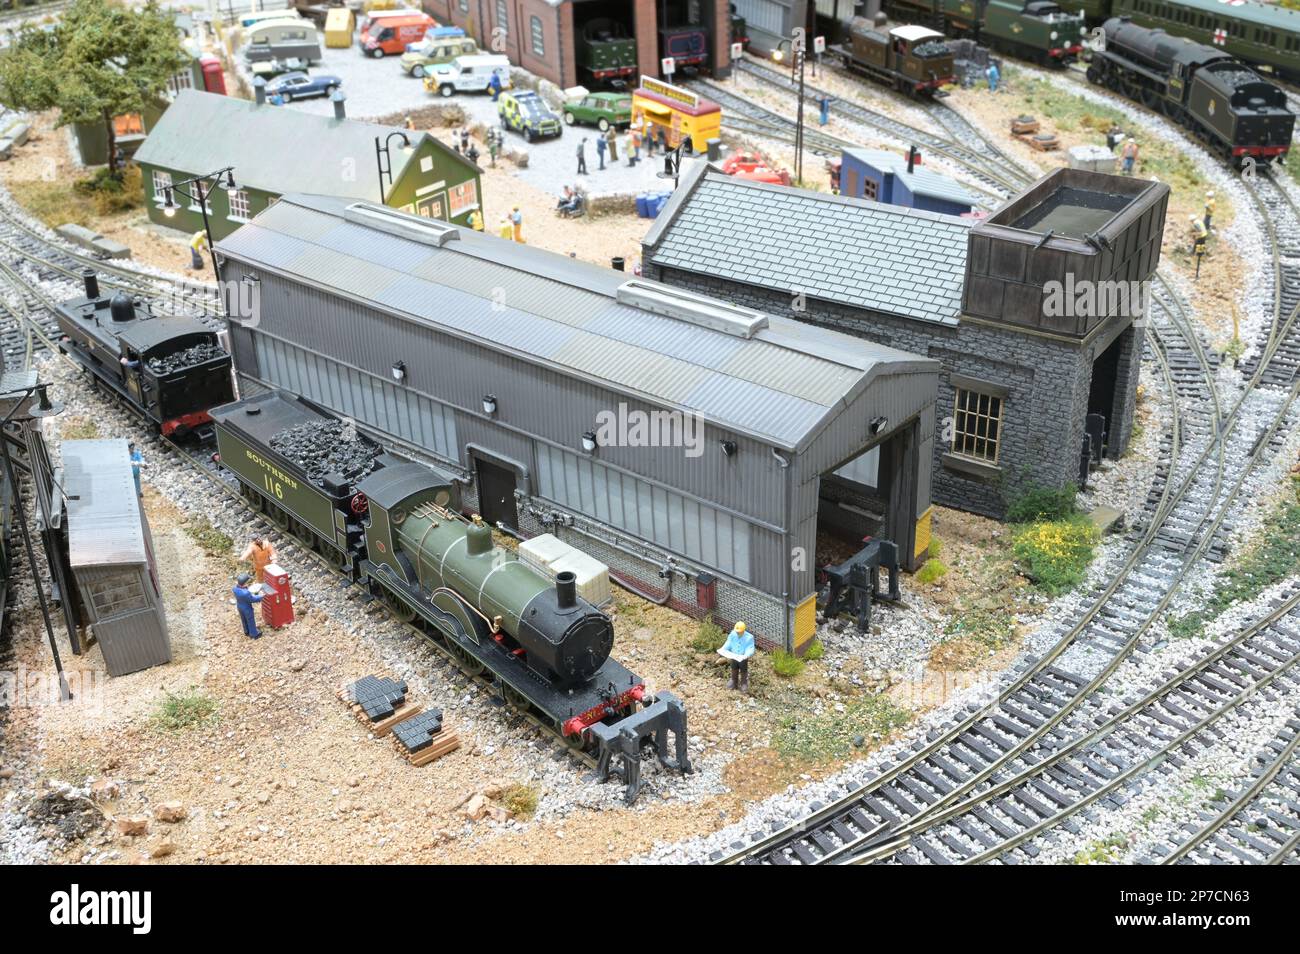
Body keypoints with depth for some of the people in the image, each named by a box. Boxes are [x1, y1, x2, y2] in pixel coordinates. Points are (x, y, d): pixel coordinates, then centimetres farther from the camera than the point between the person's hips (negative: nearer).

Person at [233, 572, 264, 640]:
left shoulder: (235, 588, -22)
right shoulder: (246, 593, -43)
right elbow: (253, 599, -26)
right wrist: (260, 596, -9)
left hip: (240, 607, 6)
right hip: (247, 609, -6)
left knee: (244, 620, 30)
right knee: (251, 621, 20)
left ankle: (247, 632, 54)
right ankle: (254, 634, 42)